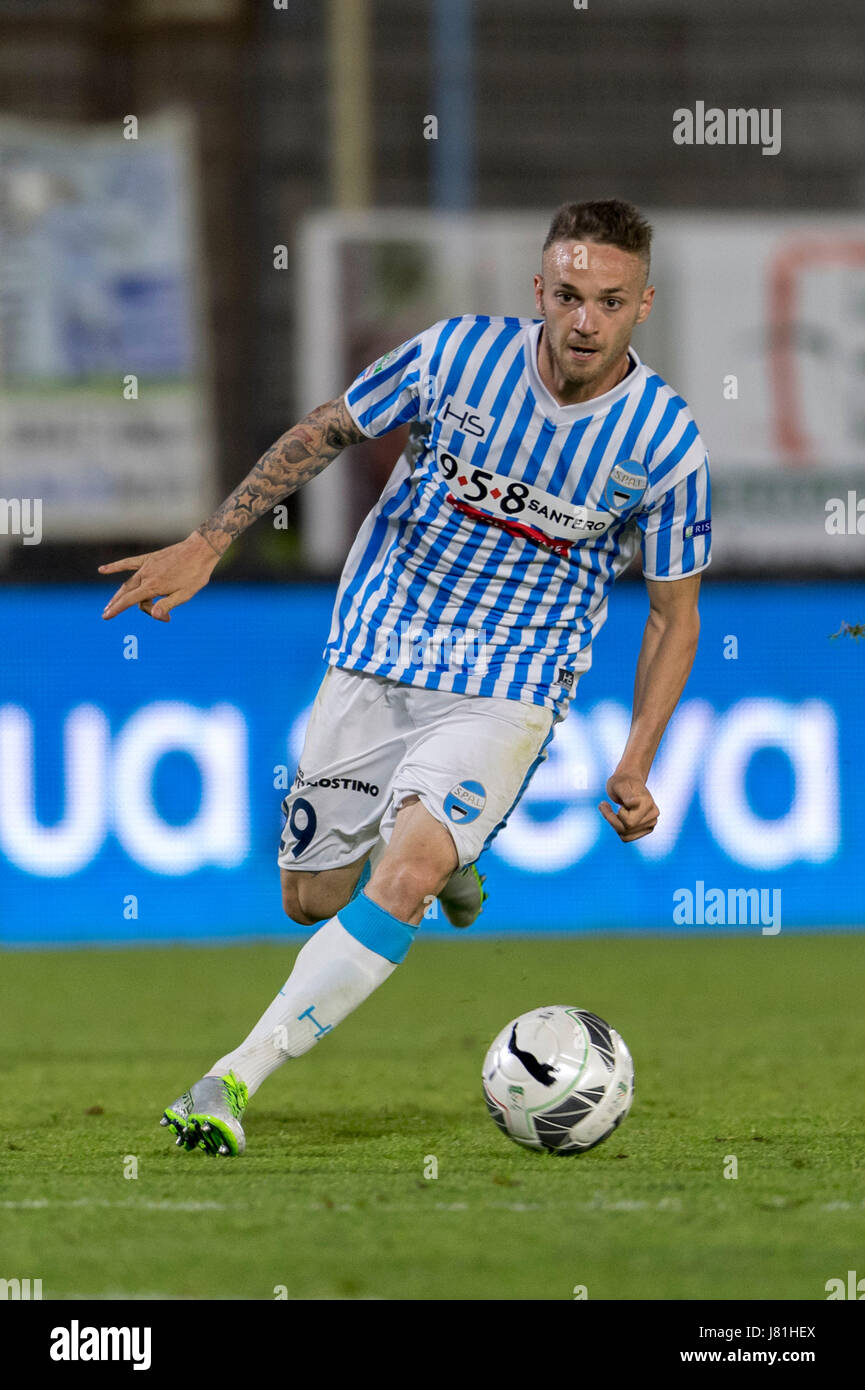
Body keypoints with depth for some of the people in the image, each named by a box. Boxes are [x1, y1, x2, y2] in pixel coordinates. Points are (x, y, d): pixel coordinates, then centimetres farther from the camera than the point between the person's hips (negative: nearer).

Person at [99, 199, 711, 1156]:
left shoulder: (666, 444, -13)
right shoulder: (457, 355, -12)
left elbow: (674, 613, 1)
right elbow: (323, 433, 4)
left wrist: (634, 769, -6)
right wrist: (206, 545, -2)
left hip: (508, 690, -3)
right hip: (375, 657, 3)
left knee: (403, 876, -26)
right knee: (311, 899, 10)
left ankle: (234, 1080, -24)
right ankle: (446, 854, 44)